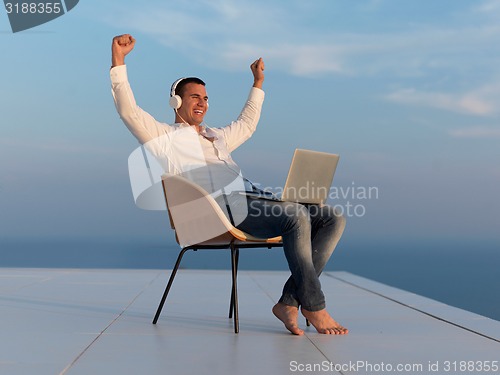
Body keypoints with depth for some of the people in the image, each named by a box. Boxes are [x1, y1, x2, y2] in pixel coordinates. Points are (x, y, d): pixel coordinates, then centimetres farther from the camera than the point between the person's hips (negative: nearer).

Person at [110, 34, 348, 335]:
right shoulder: (166, 136, 14)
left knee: (333, 218, -9)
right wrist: (118, 60, -3)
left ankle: (289, 302, -17)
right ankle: (313, 307, -22)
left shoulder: (217, 137, 36)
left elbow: (246, 124, 52)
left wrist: (258, 82, 54)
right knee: (297, 215, -33)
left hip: (252, 199, 9)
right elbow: (128, 110, 3)